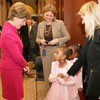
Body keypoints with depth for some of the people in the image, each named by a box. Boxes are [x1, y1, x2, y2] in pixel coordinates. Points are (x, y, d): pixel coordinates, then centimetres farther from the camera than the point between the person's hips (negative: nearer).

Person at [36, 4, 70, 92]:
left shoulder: (60, 23, -7)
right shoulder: (40, 25, 6)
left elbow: (67, 37, -3)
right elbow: (37, 39, 14)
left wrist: (57, 40, -18)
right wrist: (41, 41, -9)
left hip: (57, 52, -3)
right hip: (45, 52, 4)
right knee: (47, 72, 9)